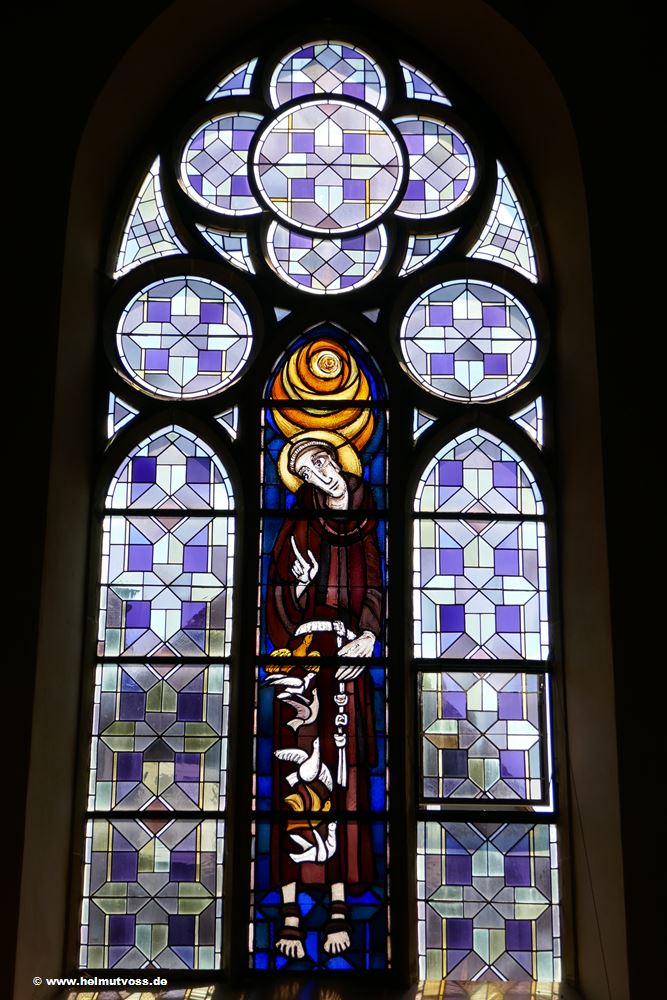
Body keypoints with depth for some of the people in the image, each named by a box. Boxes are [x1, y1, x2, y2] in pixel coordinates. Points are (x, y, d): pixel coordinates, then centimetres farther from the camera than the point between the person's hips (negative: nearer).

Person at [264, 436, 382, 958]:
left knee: (343, 773, 2)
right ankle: (291, 909, -4)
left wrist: (369, 636, -5)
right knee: (298, 771, -7)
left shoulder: (364, 522, 12)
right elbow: (279, 592, -1)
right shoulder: (299, 523, 3)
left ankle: (340, 905, 7)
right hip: (301, 652, -3)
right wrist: (295, 653, -12)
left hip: (348, 658, 3)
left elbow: (374, 586, 12)